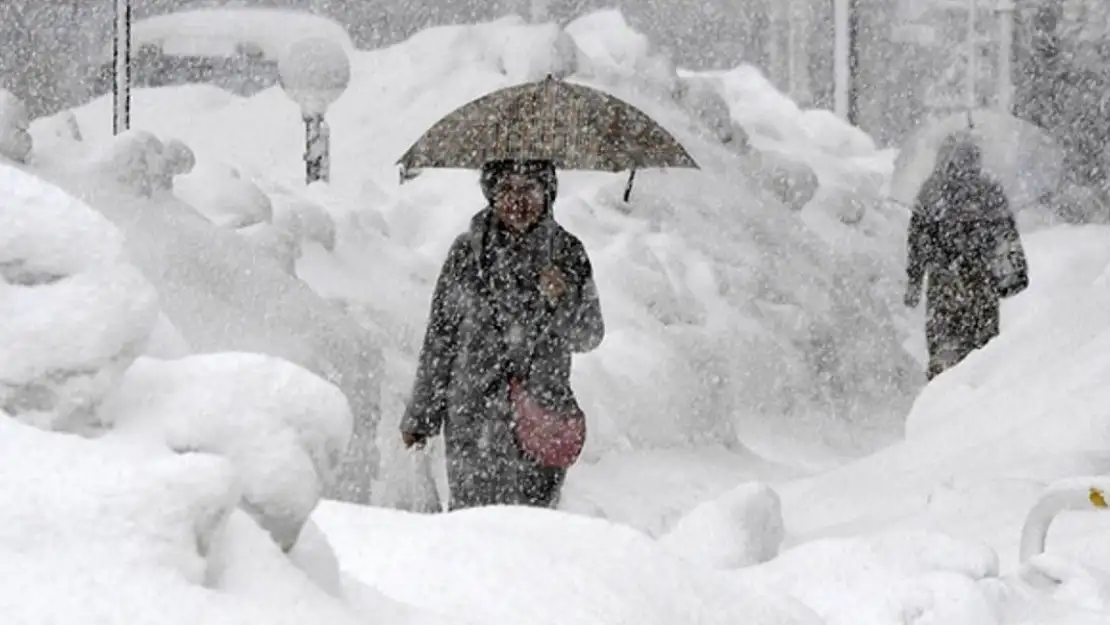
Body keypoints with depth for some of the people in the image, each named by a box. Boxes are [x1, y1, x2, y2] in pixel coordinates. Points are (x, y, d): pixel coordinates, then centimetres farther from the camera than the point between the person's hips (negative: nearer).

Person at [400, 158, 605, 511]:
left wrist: (564, 301, -19)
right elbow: (440, 337, 6)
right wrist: (421, 413, 8)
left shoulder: (567, 253, 2)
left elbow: (590, 337, 2)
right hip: (472, 416, -1)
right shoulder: (468, 252, 0)